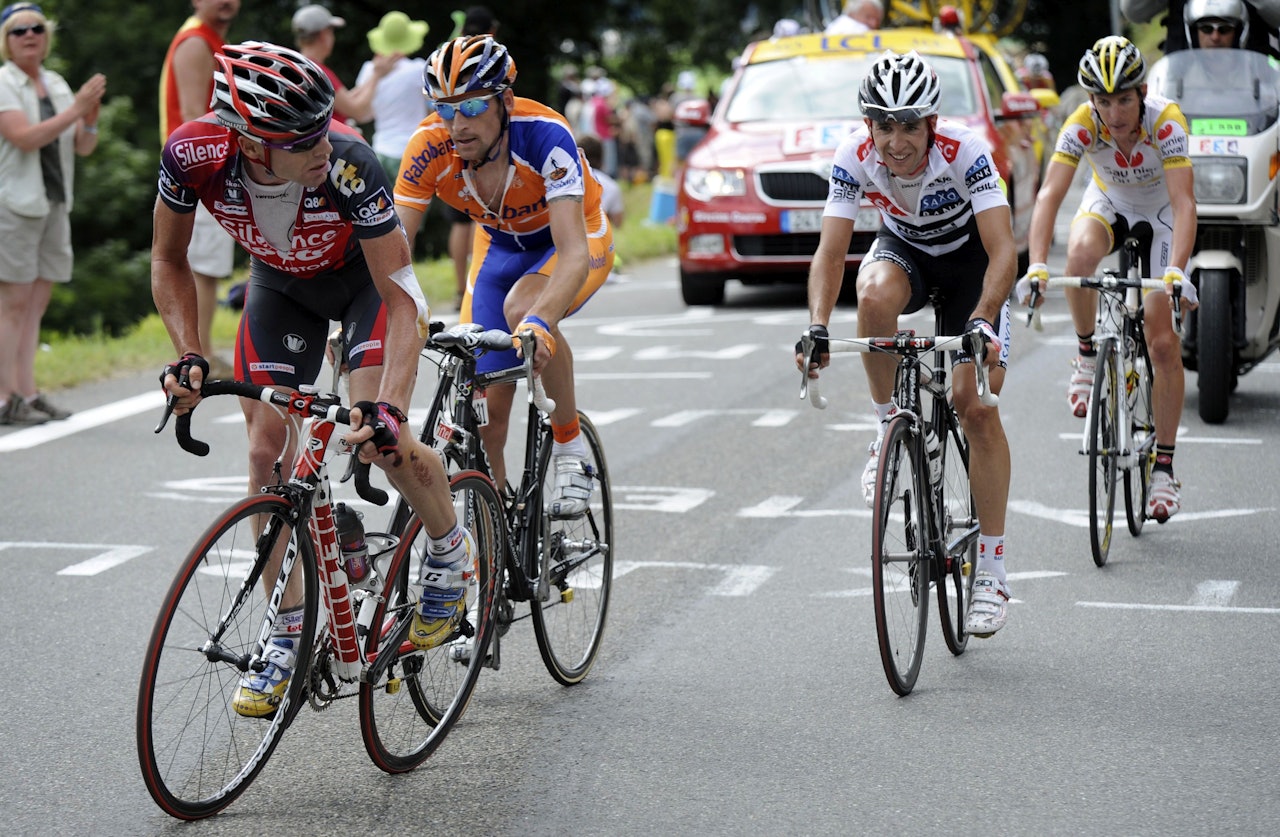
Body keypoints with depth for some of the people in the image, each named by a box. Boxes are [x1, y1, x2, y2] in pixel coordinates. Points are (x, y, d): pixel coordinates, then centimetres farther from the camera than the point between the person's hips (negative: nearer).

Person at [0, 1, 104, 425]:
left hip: (53, 205, 7)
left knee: (36, 304, 5)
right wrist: (75, 109, -21)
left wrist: (91, 117, -9)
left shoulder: (57, 85, 14)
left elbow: (83, 147, 11)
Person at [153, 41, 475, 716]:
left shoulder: (347, 164, -40)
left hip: (362, 275, -3)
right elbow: (169, 262, -12)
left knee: (378, 439, -19)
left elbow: (404, 300, -35)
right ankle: (290, 634, 7)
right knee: (268, 450, -6)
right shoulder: (193, 155, -33)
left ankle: (451, 549, 11)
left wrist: (389, 407, -47)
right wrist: (188, 354, -25)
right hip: (279, 284, 3)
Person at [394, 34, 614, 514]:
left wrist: (539, 321, -61)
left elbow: (573, 254, -44)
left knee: (522, 309, -37)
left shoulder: (544, 135, -35)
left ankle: (571, 448, -17)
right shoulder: (430, 149, -25)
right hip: (500, 247, 4)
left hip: (575, 239, -4)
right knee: (484, 411, -6)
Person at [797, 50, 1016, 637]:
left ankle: (992, 567, -5)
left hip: (970, 256, -2)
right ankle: (890, 426, -12)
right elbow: (830, 253, -26)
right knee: (876, 295, -37)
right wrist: (817, 329, -42)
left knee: (977, 406, -12)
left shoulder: (966, 152, -33)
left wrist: (982, 322, -53)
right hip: (904, 249, 2)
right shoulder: (854, 157, -26)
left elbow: (1002, 251, -38)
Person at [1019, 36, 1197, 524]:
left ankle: (1164, 468, 2)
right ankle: (1087, 357, -10)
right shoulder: (1082, 125, -29)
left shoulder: (1166, 122, -34)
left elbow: (1184, 203, -41)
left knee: (1163, 341, -9)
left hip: (1160, 213, -1)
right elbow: (1049, 195, -36)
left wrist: (1176, 272, -55)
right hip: (1109, 203, 1)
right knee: (1081, 251, -37)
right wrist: (1036, 267, -50)